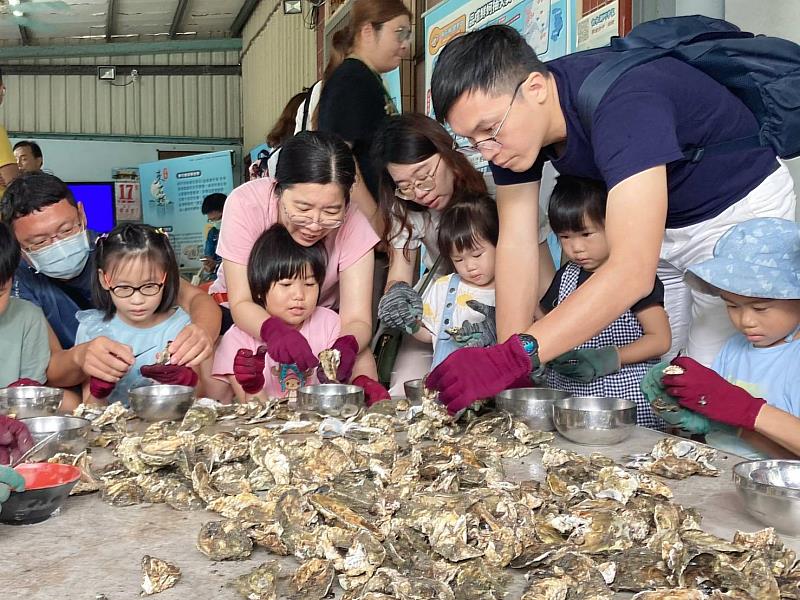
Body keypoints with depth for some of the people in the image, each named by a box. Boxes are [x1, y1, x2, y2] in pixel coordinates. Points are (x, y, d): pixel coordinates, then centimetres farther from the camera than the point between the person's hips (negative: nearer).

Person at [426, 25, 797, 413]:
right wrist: (508, 373, -23)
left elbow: (632, 271, -47)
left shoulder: (624, 104, -39)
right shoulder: (508, 121, -16)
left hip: (738, 206, -6)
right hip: (661, 220, 6)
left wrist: (515, 356, -53)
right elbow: (516, 240, -16)